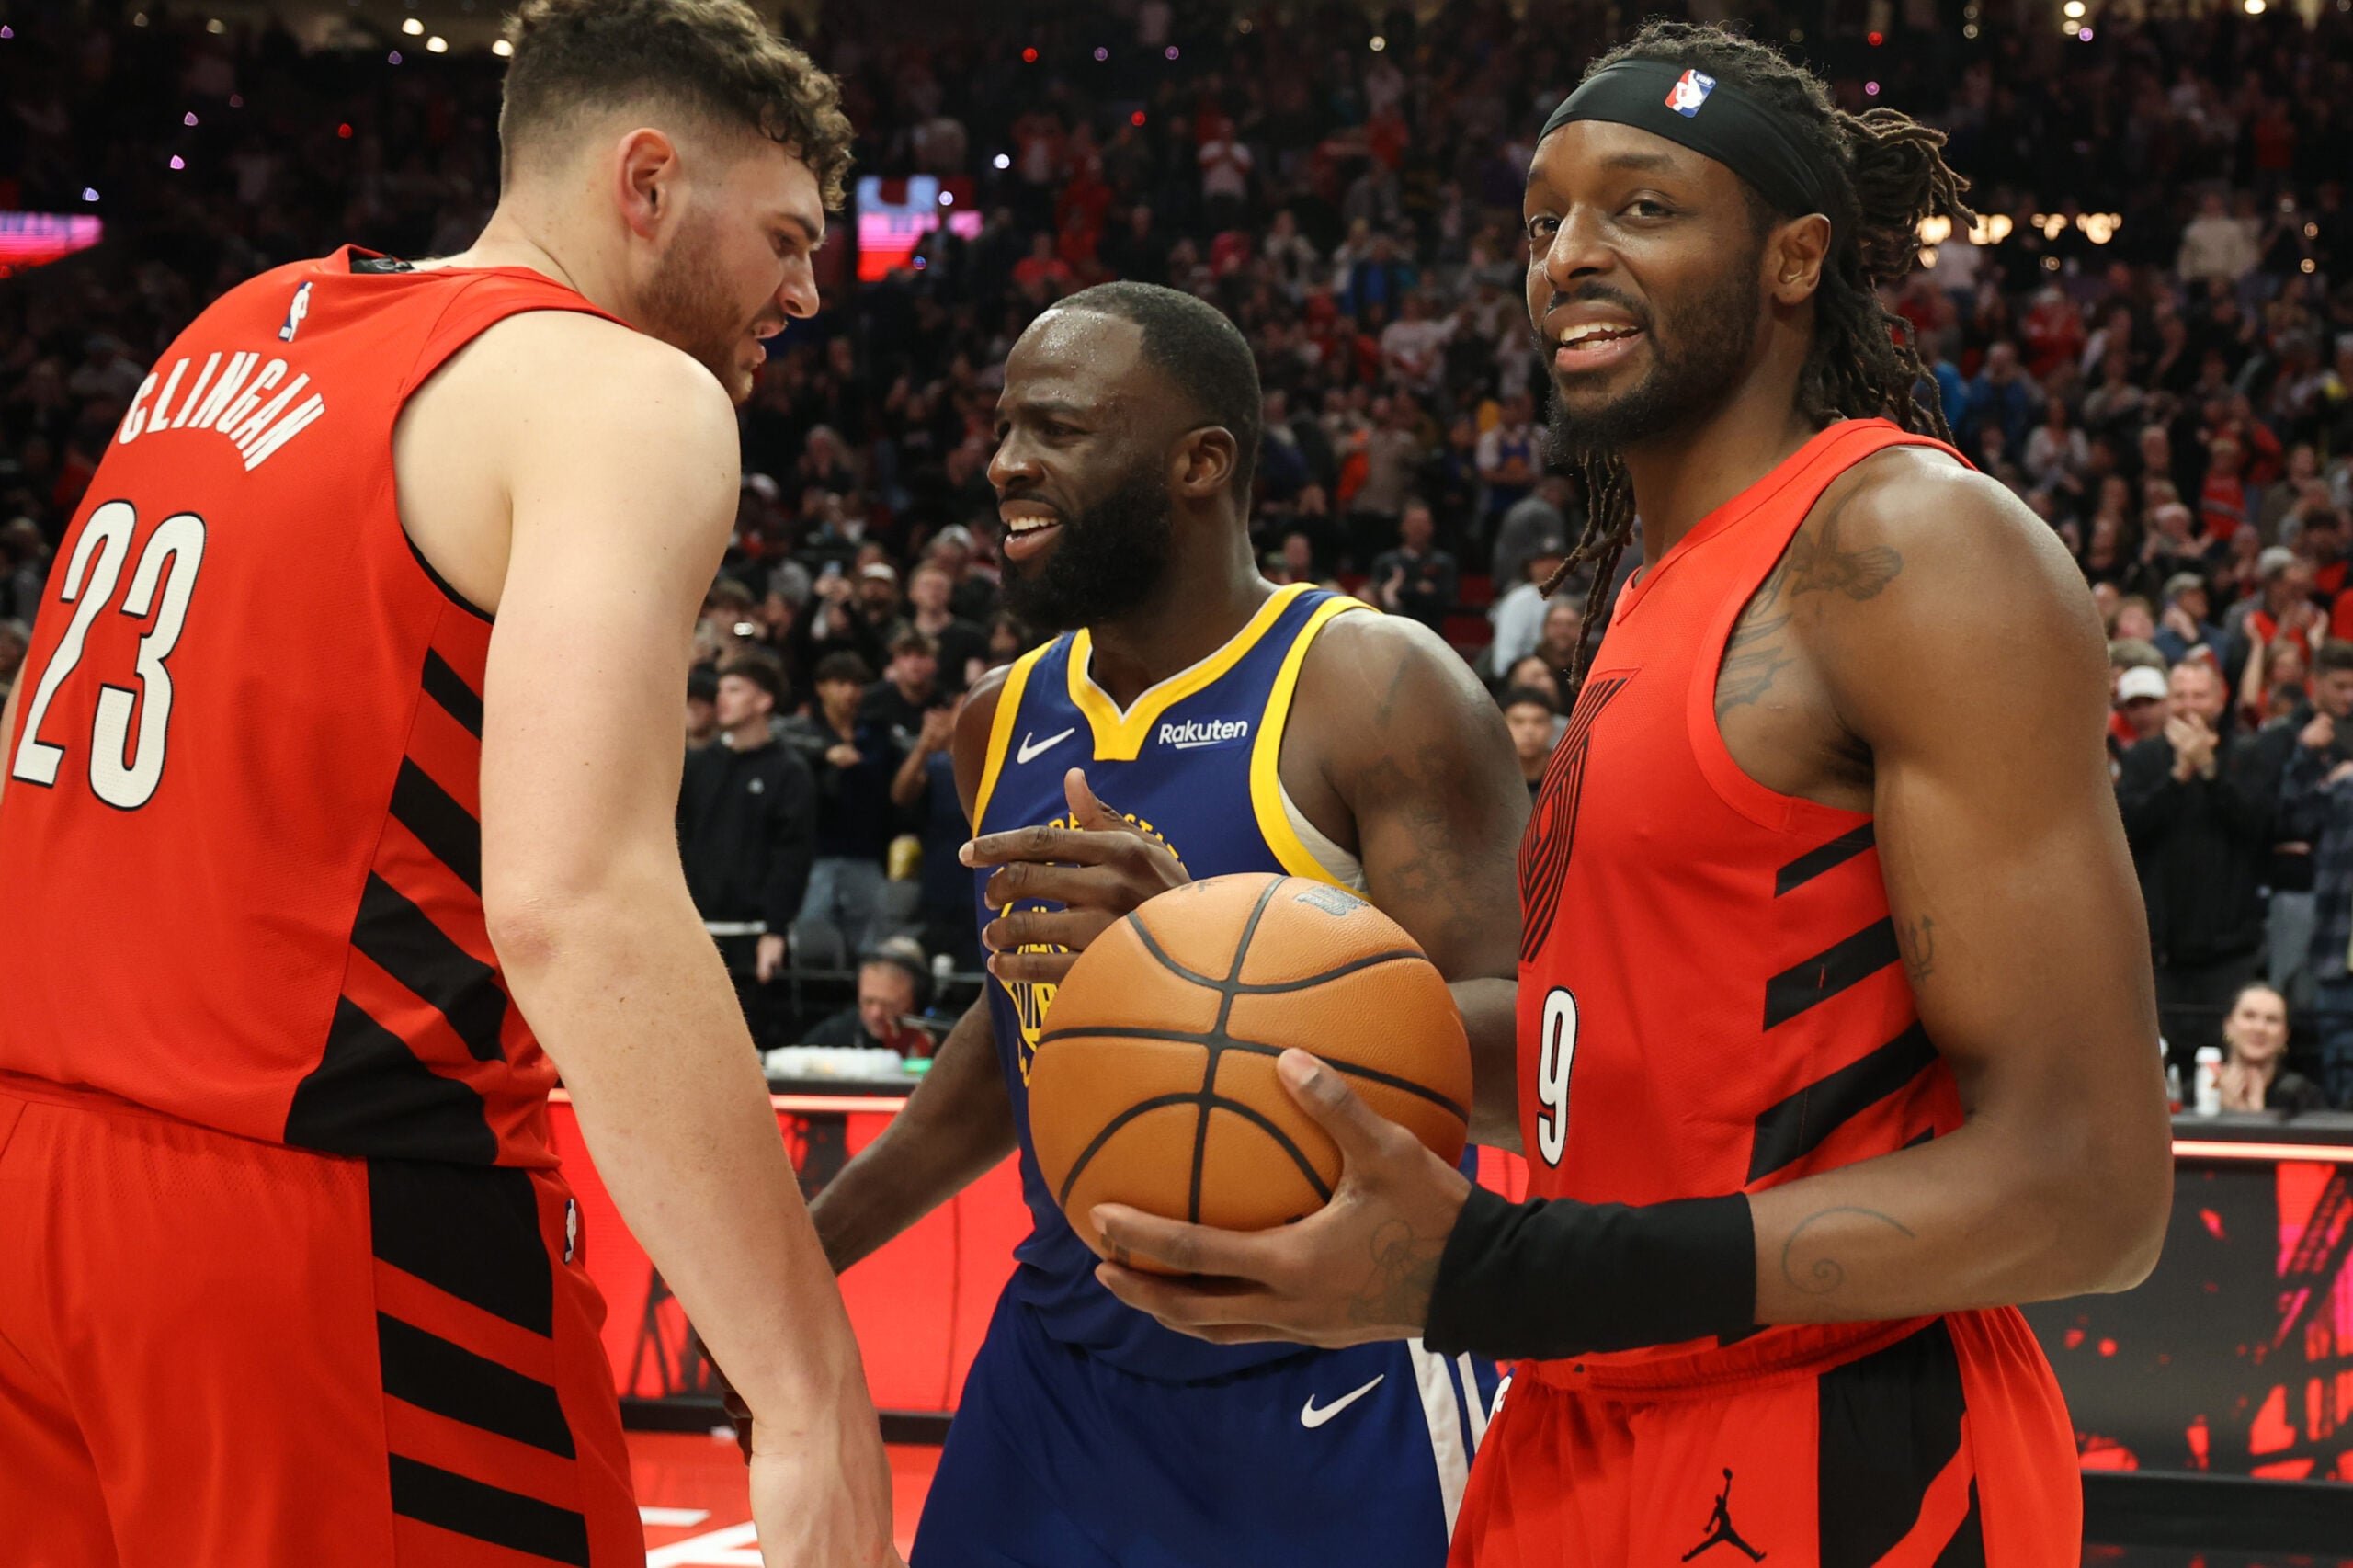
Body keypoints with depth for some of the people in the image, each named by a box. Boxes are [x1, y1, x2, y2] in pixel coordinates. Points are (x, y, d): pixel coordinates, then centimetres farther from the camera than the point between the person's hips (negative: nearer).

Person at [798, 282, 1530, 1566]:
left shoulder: (1375, 689, -12)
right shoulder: (1003, 721, 8)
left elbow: (1535, 1066, -20)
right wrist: (807, 1250, 21)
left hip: (1338, 1392, -6)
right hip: (1062, 1376, 6)